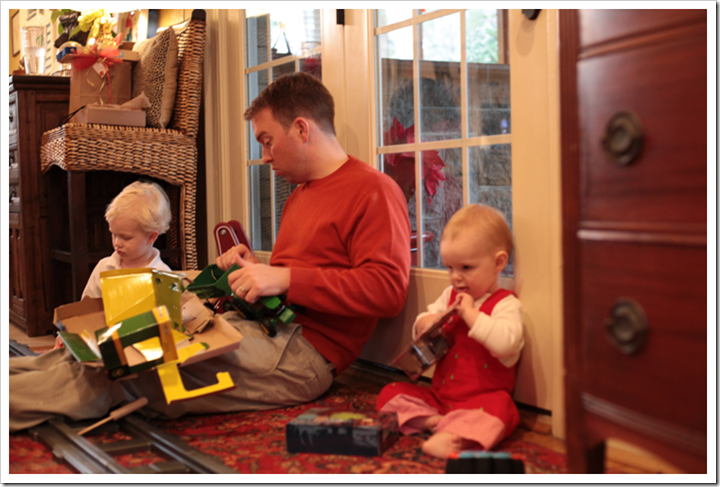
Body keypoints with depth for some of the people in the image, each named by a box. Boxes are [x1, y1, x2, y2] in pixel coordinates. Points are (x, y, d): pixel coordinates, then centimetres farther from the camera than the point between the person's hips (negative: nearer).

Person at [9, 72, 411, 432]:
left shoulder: (373, 190, -7)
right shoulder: (301, 193, 24)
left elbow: (387, 289, -20)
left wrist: (285, 279, -20)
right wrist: (257, 269, 9)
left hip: (303, 350, -9)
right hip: (267, 327, 9)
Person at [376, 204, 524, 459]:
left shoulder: (505, 304, -9)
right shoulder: (450, 295, 12)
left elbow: (506, 343, -28)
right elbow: (420, 325, 19)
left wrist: (470, 314, -24)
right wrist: (425, 324, -5)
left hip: (481, 397, -7)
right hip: (439, 394, 7)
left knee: (499, 408, -38)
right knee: (390, 393, -4)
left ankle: (451, 436, -53)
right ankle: (429, 420, -24)